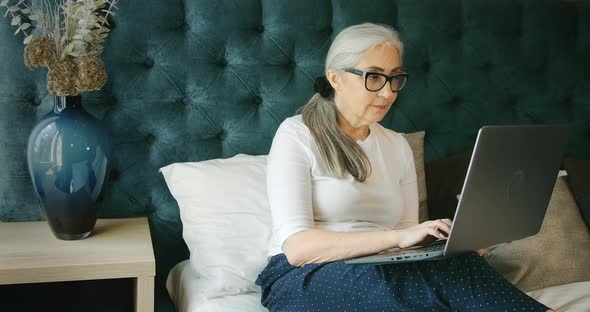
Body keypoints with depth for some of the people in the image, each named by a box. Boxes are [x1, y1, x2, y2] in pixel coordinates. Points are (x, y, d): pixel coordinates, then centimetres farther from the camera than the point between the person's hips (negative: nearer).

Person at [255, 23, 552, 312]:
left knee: (461, 261, -31)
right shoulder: (297, 135, -5)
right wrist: (397, 236, -26)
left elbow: (408, 240, 13)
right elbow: (297, 247, -17)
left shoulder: (397, 146, 13)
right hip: (302, 280, -5)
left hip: (378, 273, 5)